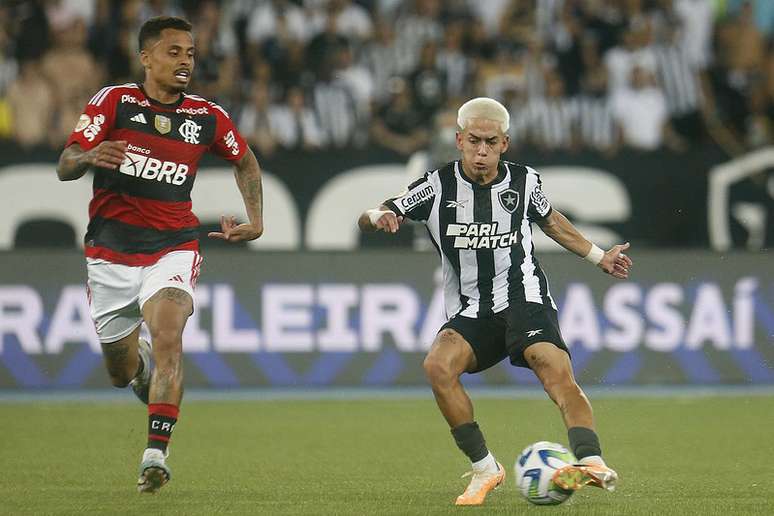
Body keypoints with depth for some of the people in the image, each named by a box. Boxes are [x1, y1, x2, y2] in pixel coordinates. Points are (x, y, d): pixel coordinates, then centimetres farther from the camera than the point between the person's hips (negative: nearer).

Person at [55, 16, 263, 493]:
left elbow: (245, 161, 21)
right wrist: (90, 156, -31)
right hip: (111, 252, 0)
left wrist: (256, 220, 10)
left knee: (168, 337, -27)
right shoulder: (113, 101, -5)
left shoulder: (207, 117, 1)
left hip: (173, 247, 0)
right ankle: (144, 367, 48)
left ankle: (156, 455, -30)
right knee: (121, 372, 9)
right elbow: (64, 168, -9)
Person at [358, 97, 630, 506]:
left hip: (523, 298, -1)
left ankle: (591, 461, -41)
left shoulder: (522, 181, 3)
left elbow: (549, 220, 25)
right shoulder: (438, 186, -3)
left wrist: (598, 257, 32)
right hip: (469, 311, 1)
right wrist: (377, 217, -29)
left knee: (557, 372, -27)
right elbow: (367, 220, -4)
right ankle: (485, 469, -14)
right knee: (438, 365, -26)